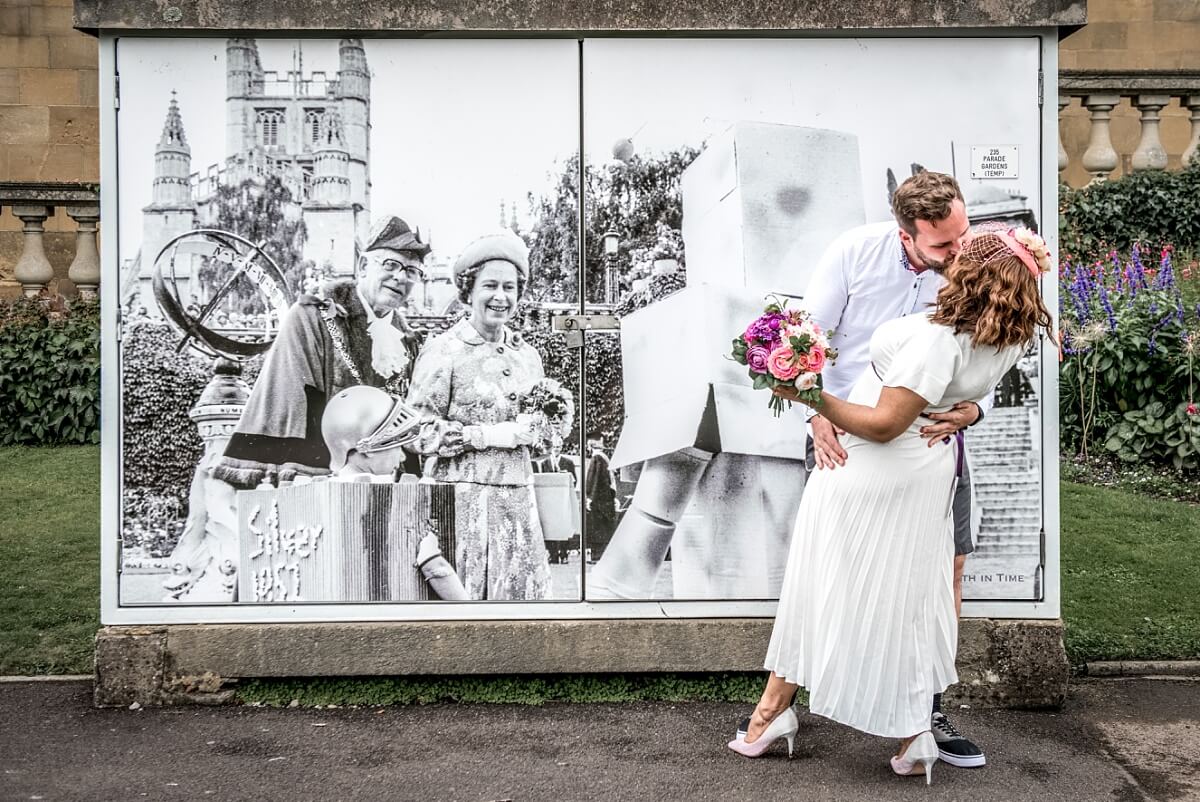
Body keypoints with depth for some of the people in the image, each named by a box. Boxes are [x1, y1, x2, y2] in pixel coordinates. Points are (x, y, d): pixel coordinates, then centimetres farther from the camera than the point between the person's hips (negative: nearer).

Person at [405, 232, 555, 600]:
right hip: (462, 497, -5)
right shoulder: (443, 350, -4)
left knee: (525, 591, 4)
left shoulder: (527, 354, 14)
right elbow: (418, 433, -9)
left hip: (519, 496, 5)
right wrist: (489, 435, -14)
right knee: (461, 596, -4)